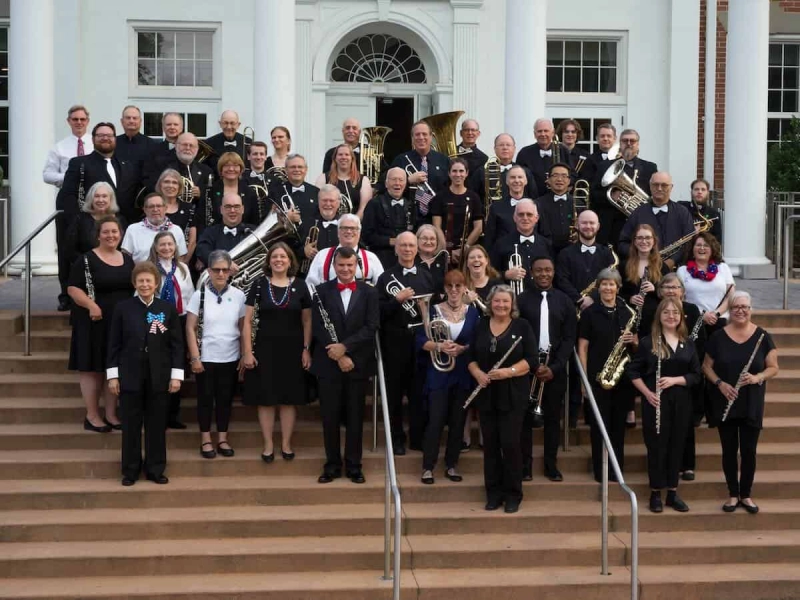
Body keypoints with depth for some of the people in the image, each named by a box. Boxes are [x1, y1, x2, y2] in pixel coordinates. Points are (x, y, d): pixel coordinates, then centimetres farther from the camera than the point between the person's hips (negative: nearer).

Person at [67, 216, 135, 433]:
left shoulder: (128, 260, 11)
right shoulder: (86, 259, -6)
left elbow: (136, 288, 20)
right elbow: (72, 288, -11)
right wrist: (91, 305, -24)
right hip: (95, 322, -5)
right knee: (92, 368, 0)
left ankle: (111, 414, 17)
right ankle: (92, 416, 7)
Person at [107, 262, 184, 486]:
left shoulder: (168, 308, 2)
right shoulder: (123, 308, 1)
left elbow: (176, 344, 2)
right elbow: (114, 344, 2)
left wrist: (176, 375, -3)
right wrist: (113, 375, -2)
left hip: (159, 377, 1)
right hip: (130, 376, 0)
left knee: (157, 425, 6)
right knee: (131, 425, 5)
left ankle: (155, 470, 17)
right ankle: (130, 470, 16)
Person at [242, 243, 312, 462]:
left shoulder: (300, 286, 2)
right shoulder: (259, 285, -1)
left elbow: (307, 321, 6)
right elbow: (248, 321, -1)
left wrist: (306, 350, -1)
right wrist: (247, 352, -7)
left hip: (292, 350, 1)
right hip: (265, 349, -1)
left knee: (290, 398, 6)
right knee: (266, 399, 3)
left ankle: (286, 444, 17)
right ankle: (268, 445, 14)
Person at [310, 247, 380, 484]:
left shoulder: (369, 292, 3)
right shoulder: (322, 291, 2)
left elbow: (371, 327, -6)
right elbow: (318, 328, -4)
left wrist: (345, 346, -17)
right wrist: (338, 356, -13)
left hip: (358, 364, 0)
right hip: (328, 364, 0)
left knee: (355, 417, 6)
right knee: (330, 416, 5)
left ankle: (354, 465, 15)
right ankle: (332, 464, 15)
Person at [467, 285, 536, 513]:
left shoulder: (522, 326, -1)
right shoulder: (481, 326, 8)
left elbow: (531, 359, -6)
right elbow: (471, 357, 10)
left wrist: (508, 371, -20)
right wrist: (477, 374, -10)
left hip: (513, 395, -3)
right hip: (486, 394, 3)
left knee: (510, 443, -4)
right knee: (490, 444, 6)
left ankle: (513, 494, 7)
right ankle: (493, 493, 15)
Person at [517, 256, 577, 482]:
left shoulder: (564, 301, 5)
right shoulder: (521, 300, -2)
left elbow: (569, 338, 3)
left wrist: (554, 367, -8)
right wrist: (533, 365, -12)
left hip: (556, 368, 2)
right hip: (527, 367, -2)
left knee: (553, 417, 7)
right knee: (525, 417, 2)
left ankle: (551, 465, 16)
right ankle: (525, 465, 10)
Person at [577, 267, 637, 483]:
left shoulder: (628, 313, 8)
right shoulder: (589, 313, 0)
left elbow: (637, 345, 13)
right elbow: (583, 347, -1)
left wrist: (633, 340, -11)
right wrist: (584, 377, -8)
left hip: (623, 377, 3)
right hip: (597, 377, -3)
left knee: (618, 424, 9)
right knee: (600, 424, 1)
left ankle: (617, 470, 18)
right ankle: (600, 471, 9)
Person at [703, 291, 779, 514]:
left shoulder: (762, 336, -3)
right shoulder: (718, 336, -2)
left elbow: (773, 368, 0)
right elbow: (707, 366, 4)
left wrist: (757, 377, -19)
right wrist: (720, 383, -13)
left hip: (752, 405, 0)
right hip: (725, 404, 0)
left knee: (749, 450, 4)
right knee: (729, 450, 7)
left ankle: (746, 495, 18)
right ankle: (733, 494, 18)